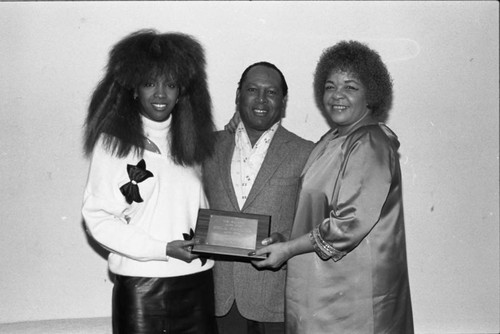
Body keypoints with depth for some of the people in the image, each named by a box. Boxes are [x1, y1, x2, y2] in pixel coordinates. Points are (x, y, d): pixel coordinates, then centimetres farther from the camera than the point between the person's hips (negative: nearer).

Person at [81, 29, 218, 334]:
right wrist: (163, 249, -15)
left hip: (196, 279, 4)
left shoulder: (191, 140, 8)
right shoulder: (113, 142, -4)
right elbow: (98, 217, -8)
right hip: (139, 282, -4)